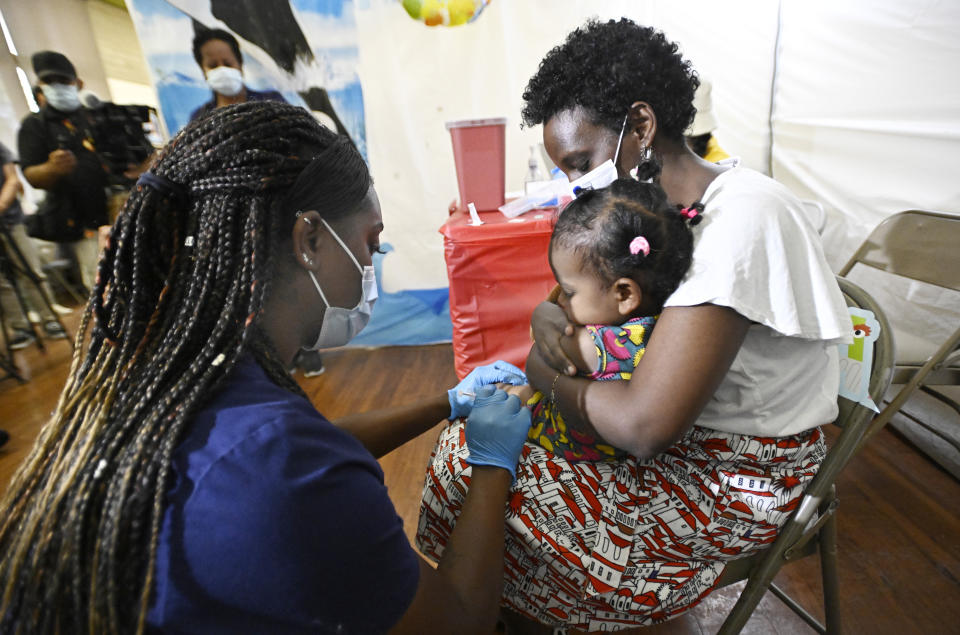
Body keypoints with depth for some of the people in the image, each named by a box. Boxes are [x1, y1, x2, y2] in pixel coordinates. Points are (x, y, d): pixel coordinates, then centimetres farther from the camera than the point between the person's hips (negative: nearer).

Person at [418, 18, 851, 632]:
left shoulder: (740, 217, -28)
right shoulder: (662, 203, 0)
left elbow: (643, 425, -34)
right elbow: (571, 295, 7)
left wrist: (547, 376, -17)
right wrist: (547, 317, -16)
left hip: (737, 475, -8)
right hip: (680, 418, 8)